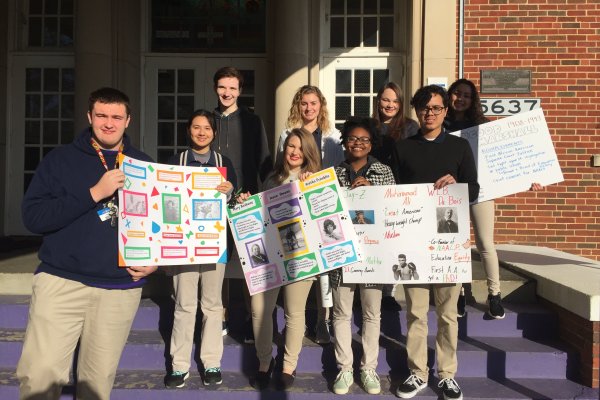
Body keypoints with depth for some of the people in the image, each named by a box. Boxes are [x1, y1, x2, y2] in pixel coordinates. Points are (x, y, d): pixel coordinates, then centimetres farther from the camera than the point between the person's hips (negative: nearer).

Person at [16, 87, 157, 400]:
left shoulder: (144, 166, 9)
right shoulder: (61, 159, 3)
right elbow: (33, 216, -8)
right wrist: (94, 193, -16)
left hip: (121, 289, 2)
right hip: (61, 282, -1)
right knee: (39, 375, -5)